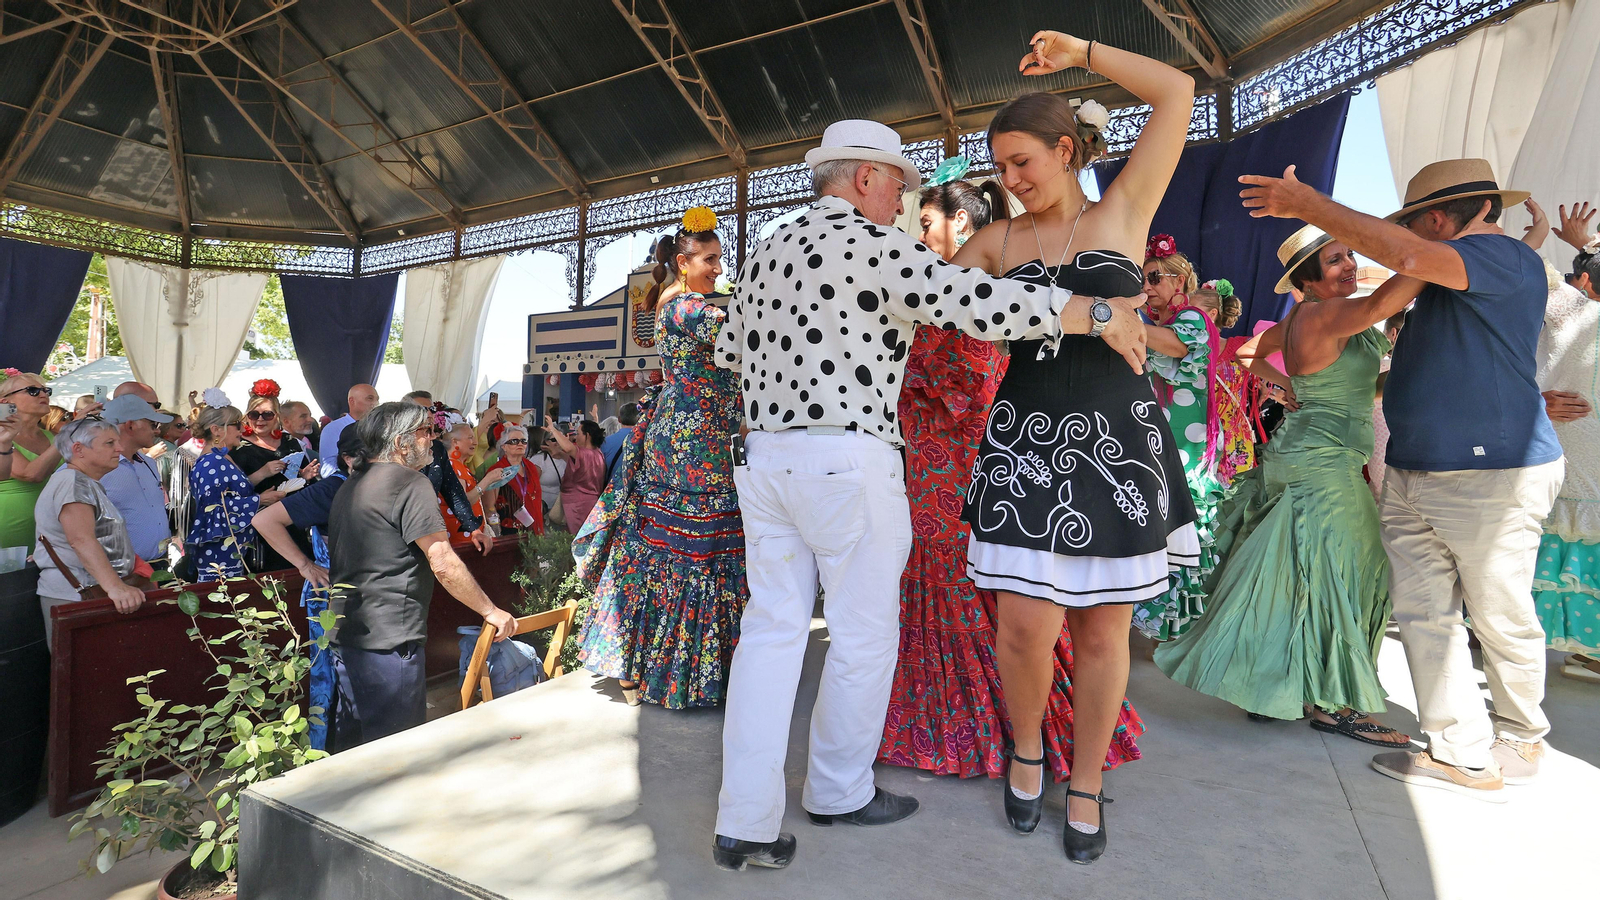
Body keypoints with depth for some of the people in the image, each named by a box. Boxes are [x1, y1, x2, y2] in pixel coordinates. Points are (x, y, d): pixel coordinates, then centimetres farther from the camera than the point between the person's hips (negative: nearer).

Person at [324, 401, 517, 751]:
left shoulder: (350, 485, 13)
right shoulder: (411, 484, -15)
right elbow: (444, 565, -20)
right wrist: (491, 611, -12)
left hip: (346, 633, 9)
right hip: (389, 642, -9)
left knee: (347, 743, 20)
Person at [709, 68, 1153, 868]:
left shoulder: (766, 254, 16)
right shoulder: (872, 245, -7)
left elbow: (728, 353, 26)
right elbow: (980, 304, -18)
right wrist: (1097, 313, -9)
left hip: (765, 456, 8)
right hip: (849, 460, -7)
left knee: (772, 628, 9)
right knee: (863, 634, 9)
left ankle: (746, 823, 10)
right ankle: (838, 791, 27)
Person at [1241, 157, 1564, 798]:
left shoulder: (1507, 257, -10)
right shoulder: (1447, 286, 17)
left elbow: (1407, 256, -28)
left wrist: (1309, 206, -23)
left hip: (1494, 475, -8)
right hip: (1412, 476, 8)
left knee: (1501, 619, 9)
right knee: (1423, 613, 2)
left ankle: (1521, 739, 31)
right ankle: (1464, 755, 9)